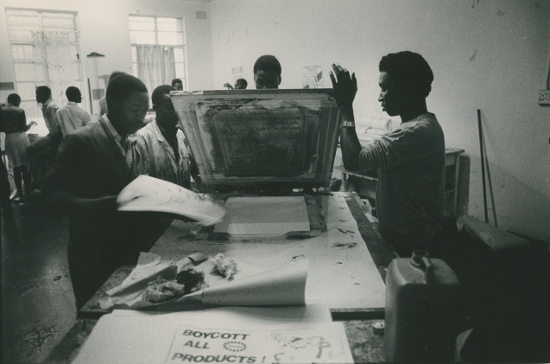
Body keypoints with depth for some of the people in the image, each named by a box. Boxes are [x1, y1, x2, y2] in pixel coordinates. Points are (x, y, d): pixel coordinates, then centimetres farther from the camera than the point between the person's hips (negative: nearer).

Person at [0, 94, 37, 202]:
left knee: (16, 168, 3)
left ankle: (20, 194, 3)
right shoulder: (20, 111, -3)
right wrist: (31, 124, 14)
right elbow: (24, 128, -5)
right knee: (26, 166, 6)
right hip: (21, 138, -1)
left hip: (10, 139, 1)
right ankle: (27, 191, 11)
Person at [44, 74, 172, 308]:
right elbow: (53, 193, -18)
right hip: (94, 254, -6)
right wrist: (100, 206, -34)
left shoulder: (131, 141, 6)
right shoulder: (81, 140, -16)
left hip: (127, 247, 7)